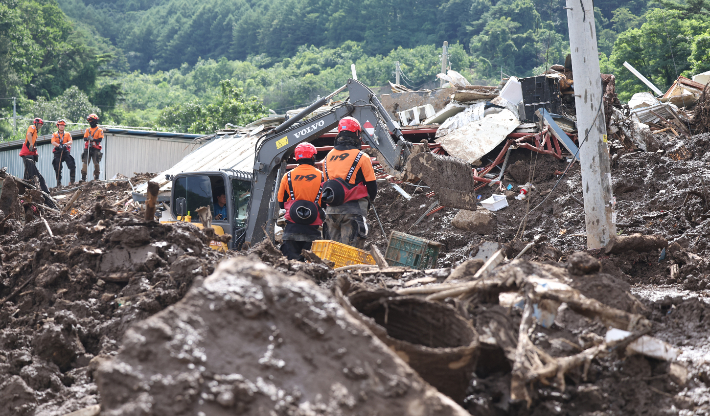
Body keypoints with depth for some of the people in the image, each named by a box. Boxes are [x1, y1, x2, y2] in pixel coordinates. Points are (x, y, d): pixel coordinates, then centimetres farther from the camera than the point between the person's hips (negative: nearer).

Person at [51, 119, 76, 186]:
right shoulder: (54, 135, 13)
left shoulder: (68, 134, 16)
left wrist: (65, 144, -23)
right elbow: (53, 142, -5)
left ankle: (72, 181, -8)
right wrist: (58, 145, -26)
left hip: (66, 152, 0)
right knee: (58, 168, -2)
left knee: (72, 166, -16)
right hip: (58, 152, 0)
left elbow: (70, 142, -1)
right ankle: (58, 183, 4)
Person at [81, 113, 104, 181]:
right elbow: (84, 138, 9)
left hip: (96, 149, -3)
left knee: (96, 163, -4)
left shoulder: (99, 130, 4)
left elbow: (100, 139, -6)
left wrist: (93, 139, -22)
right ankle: (83, 177, -4)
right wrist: (88, 138, -14)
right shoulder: (88, 130, 16)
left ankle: (96, 177, 4)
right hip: (87, 148, 3)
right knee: (85, 162, -4)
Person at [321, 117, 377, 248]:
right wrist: (368, 200, 20)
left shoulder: (328, 158, 12)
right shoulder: (361, 157, -4)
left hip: (331, 210, 5)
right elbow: (372, 185, 1)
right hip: (353, 210, -5)